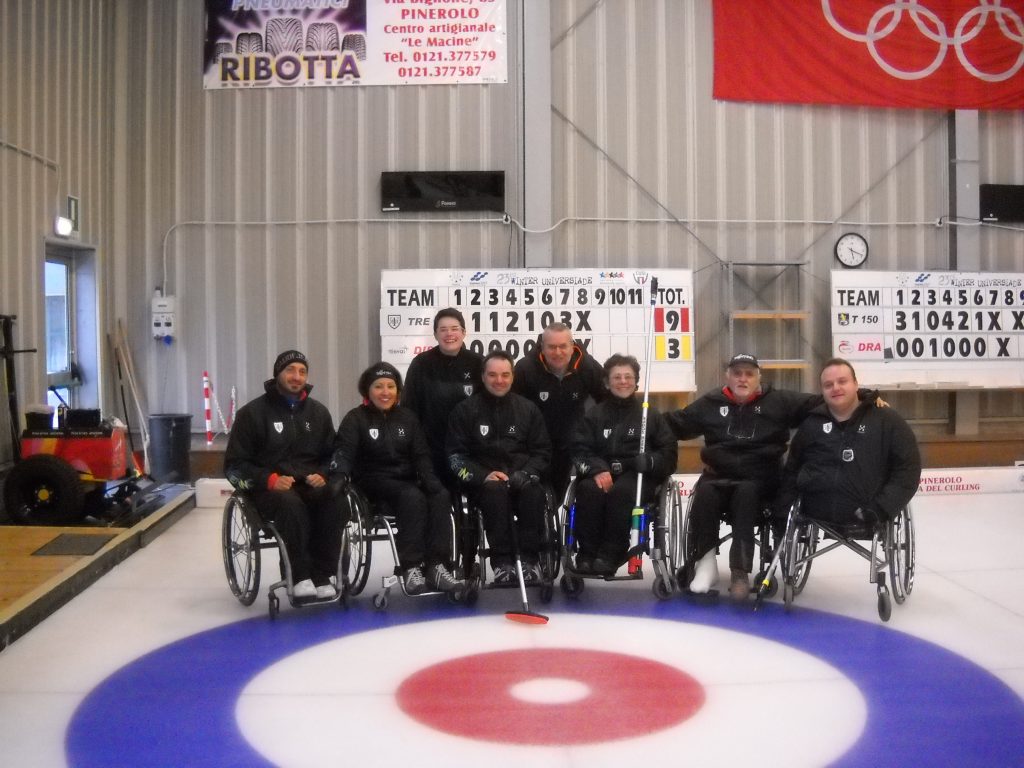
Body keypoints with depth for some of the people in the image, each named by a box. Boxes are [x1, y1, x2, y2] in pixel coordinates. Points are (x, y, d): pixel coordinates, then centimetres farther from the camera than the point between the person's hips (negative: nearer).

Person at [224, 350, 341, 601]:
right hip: (269, 489, -3)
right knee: (291, 503, -38)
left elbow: (333, 456, 19)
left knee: (332, 500, -31)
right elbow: (234, 466, 0)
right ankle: (301, 578, -33)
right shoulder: (253, 412, 0)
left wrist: (322, 475, -5)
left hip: (310, 484, 3)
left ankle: (324, 575, -29)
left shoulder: (318, 412, 13)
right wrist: (270, 479, -16)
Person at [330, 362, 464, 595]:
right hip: (374, 482, -5)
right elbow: (344, 452, -13)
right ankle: (411, 568, -34)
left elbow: (421, 456, 10)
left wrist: (431, 481, -9)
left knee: (441, 496, -26)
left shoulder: (408, 418, 16)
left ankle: (436, 566, -30)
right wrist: (339, 476, -34)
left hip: (407, 480, 5)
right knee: (413, 498, -34)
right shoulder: (355, 418, 2)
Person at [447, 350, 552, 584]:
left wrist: (524, 474, -9)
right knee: (495, 491, -36)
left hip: (522, 478, 2)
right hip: (483, 480, -1)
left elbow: (542, 452, 11)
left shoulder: (528, 409, 11)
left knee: (533, 491, -32)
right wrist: (483, 476, -14)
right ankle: (502, 562, -32)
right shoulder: (465, 410, 5)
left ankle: (530, 560, -26)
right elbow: (456, 455, 2)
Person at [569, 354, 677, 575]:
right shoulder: (594, 415, 15)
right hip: (600, 475, 1)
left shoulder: (650, 416, 14)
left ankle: (610, 555, -33)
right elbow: (579, 451, 5)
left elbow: (668, 454, 7)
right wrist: (597, 470, -16)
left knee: (622, 490, -36)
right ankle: (587, 554, -29)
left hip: (637, 478, -1)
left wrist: (647, 461, -14)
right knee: (589, 490, -33)